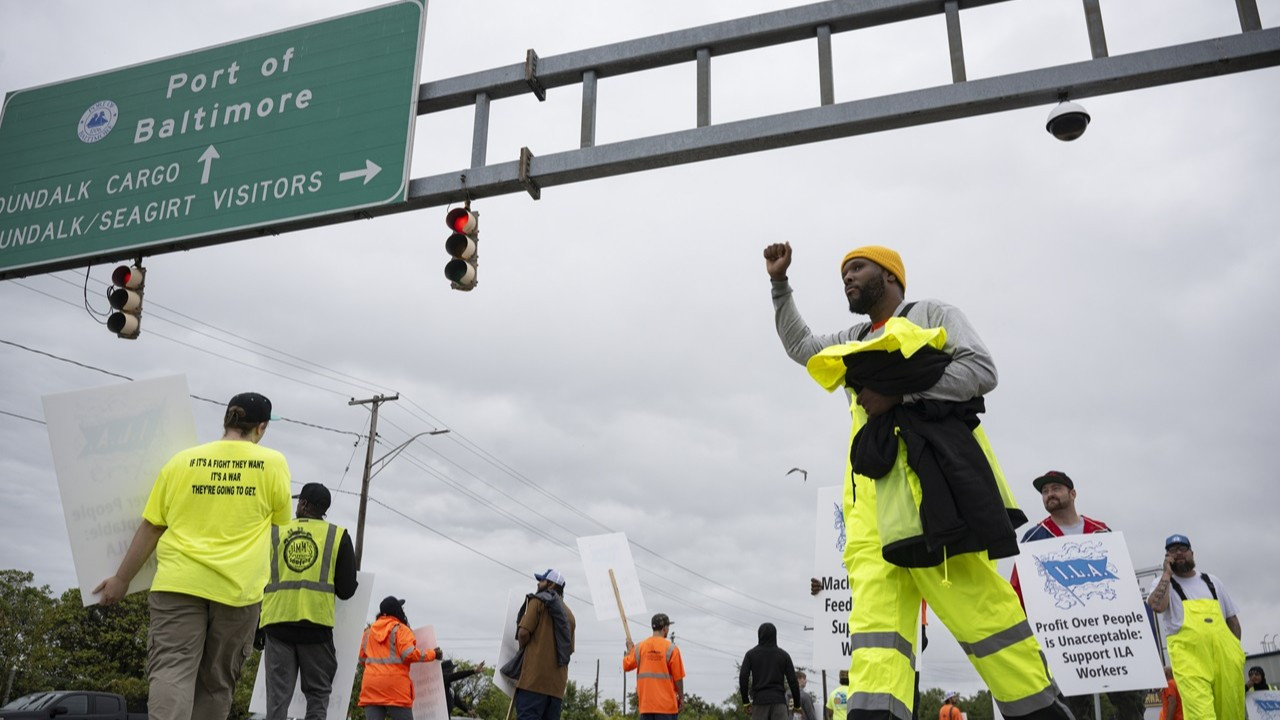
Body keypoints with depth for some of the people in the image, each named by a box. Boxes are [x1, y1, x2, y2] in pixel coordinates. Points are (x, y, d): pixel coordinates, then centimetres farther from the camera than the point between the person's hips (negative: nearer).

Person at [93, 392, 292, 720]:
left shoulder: (182, 461, 7)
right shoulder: (273, 463, 3)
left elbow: (150, 527, 9)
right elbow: (280, 520, 15)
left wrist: (121, 578, 19)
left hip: (180, 581, 0)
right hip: (238, 586, 0)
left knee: (171, 672, -8)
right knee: (216, 683, 10)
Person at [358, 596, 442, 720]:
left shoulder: (369, 631, 15)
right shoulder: (400, 629, -2)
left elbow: (362, 658, 19)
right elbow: (409, 654, -13)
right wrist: (433, 654, -1)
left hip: (371, 686, 5)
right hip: (395, 686, -4)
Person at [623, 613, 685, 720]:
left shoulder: (639, 647, 1)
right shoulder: (671, 648, -8)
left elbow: (626, 666, 9)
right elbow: (678, 677, -7)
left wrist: (629, 650, 25)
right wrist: (681, 698, 6)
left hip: (645, 703, 4)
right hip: (666, 703, -4)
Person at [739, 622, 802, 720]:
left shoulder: (751, 654, 6)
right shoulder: (783, 655, 8)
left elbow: (743, 677, -5)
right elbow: (792, 681, 2)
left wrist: (745, 701, 3)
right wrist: (797, 705, 11)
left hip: (759, 701, 0)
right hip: (778, 701, 0)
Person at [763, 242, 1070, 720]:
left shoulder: (931, 314, 14)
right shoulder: (854, 341, 33)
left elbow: (982, 370, 1)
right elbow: (799, 346, 44)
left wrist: (900, 392, -7)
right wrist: (779, 284, 37)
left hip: (930, 468, -6)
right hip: (871, 479, 6)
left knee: (973, 600, -14)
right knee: (874, 603, -12)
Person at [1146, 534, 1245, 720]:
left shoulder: (1212, 581, 19)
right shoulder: (1163, 584, 8)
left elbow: (1232, 618, 22)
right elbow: (1157, 606, -15)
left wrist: (1236, 651, 11)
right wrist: (1167, 573, -6)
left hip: (1224, 655, 4)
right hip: (1189, 658, -4)